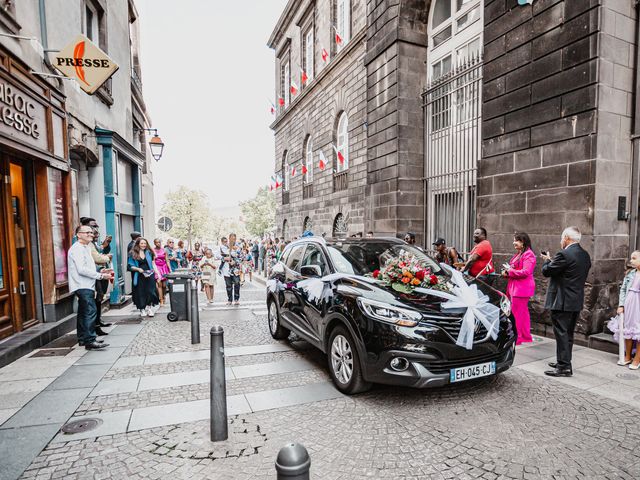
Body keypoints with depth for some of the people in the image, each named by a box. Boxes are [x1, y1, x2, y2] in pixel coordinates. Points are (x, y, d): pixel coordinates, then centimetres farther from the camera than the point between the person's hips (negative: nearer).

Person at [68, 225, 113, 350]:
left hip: (86, 286, 11)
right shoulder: (77, 248, -12)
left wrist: (101, 271, 8)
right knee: (90, 311, -16)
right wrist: (101, 276, -17)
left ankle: (82, 338, 25)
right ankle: (90, 341, -18)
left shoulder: (86, 248, 19)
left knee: (83, 313, 16)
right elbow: (82, 269, -21)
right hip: (82, 286, -11)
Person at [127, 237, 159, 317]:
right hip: (139, 277, -1)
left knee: (150, 292, -5)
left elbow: (153, 264, 13)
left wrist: (158, 273, 5)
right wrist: (138, 269, -16)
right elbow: (130, 266, 1)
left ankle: (150, 307, 7)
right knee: (141, 293, 3)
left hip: (149, 275, 1)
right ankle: (142, 309, 16)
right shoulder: (132, 254, 3)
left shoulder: (149, 252, 10)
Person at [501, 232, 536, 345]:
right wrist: (506, 272, 7)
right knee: (523, 313, 16)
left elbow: (525, 272, -21)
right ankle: (526, 336, 26)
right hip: (514, 287, 10)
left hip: (521, 288, -10)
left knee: (516, 314, -6)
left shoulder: (528, 255, -13)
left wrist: (510, 271, -12)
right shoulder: (518, 254, 18)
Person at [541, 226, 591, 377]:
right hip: (576, 301, 9)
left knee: (561, 334, -2)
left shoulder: (564, 254, -19)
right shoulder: (585, 256, 9)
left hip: (562, 301, -9)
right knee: (568, 334, 18)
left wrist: (547, 260, 6)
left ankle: (564, 367, 2)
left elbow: (546, 271, -14)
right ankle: (564, 361, 30)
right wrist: (553, 261, 14)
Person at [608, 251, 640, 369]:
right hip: (628, 305, 5)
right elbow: (623, 289, 7)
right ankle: (627, 357, 24)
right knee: (627, 330, 11)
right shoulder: (630, 273, 6)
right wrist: (621, 305, 1)